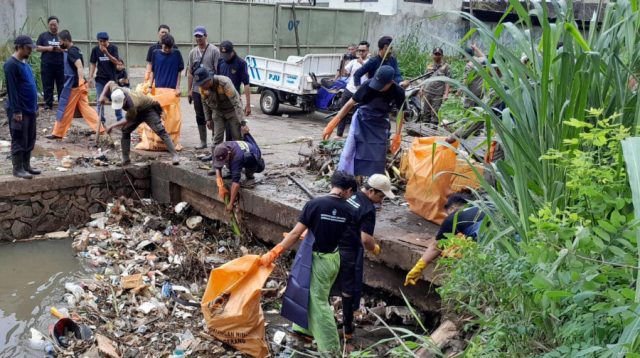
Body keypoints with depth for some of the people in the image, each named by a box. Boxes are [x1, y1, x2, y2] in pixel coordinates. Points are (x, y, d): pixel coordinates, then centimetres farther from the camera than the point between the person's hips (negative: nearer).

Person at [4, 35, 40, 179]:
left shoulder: (25, 63, 13)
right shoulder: (11, 64, -15)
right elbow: (12, 89, -19)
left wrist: (35, 106, 18)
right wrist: (16, 111, -20)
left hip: (30, 109, 9)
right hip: (19, 111, -9)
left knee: (30, 140, 13)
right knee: (19, 141, -2)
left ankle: (26, 165, 23)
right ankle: (18, 169, 6)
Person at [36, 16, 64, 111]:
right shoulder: (43, 35, 10)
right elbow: (37, 48, 5)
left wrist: (62, 49, -12)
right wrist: (48, 48, -11)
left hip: (61, 65, 0)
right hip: (47, 65, 0)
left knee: (62, 86, 1)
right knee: (47, 86, 1)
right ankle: (48, 104, 7)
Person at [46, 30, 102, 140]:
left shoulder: (71, 52, -16)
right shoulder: (74, 50, 14)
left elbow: (80, 67, -26)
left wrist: (81, 83, -32)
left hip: (73, 85, -9)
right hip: (76, 84, 9)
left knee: (64, 109, 0)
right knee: (84, 107, 9)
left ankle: (57, 133, 9)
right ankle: (99, 128, 5)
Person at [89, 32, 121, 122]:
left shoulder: (113, 48, -5)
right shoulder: (95, 49, 0)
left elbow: (116, 62, -13)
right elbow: (93, 64, 4)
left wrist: (106, 53, -25)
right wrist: (90, 77, -3)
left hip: (112, 78, -2)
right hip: (100, 79, 2)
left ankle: (120, 118, 10)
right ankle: (101, 120, 10)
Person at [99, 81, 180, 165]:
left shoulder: (132, 106, -42)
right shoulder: (116, 92, -24)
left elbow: (127, 120, -25)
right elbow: (110, 83, -1)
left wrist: (112, 126, -17)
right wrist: (102, 96, -11)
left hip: (149, 109, -8)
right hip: (138, 111, 8)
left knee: (160, 131, -23)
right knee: (125, 130, -3)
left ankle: (174, 155, -28)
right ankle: (125, 159, 5)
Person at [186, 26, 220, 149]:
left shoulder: (214, 51, -5)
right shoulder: (193, 52, 11)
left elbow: (218, 71, -8)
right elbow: (190, 72, 14)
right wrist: (189, 90, 9)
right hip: (197, 90, 5)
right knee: (200, 116, 11)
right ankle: (203, 141, 20)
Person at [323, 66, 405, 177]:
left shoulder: (398, 92, -22)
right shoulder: (368, 85, -28)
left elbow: (400, 112, -4)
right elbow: (350, 104, -23)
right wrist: (332, 124, -26)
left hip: (380, 124, 2)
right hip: (361, 121, -1)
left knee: (378, 156, 2)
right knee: (349, 153, -4)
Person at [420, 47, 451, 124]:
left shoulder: (446, 66, 3)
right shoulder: (429, 66, 17)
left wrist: (446, 94, -13)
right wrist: (422, 89, 12)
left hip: (438, 94, -5)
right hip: (427, 92, 5)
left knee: (435, 113, -7)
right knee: (426, 111, 7)